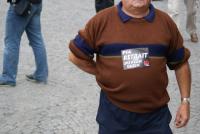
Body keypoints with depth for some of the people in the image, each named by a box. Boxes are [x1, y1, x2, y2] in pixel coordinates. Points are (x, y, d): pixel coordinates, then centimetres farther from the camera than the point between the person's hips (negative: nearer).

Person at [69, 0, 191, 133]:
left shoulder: (165, 22, -1)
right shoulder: (101, 21, -8)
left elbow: (180, 63, 8)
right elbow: (75, 55, 1)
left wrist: (185, 101, 6)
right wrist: (103, 74, 0)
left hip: (155, 113, 1)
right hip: (114, 112, -1)